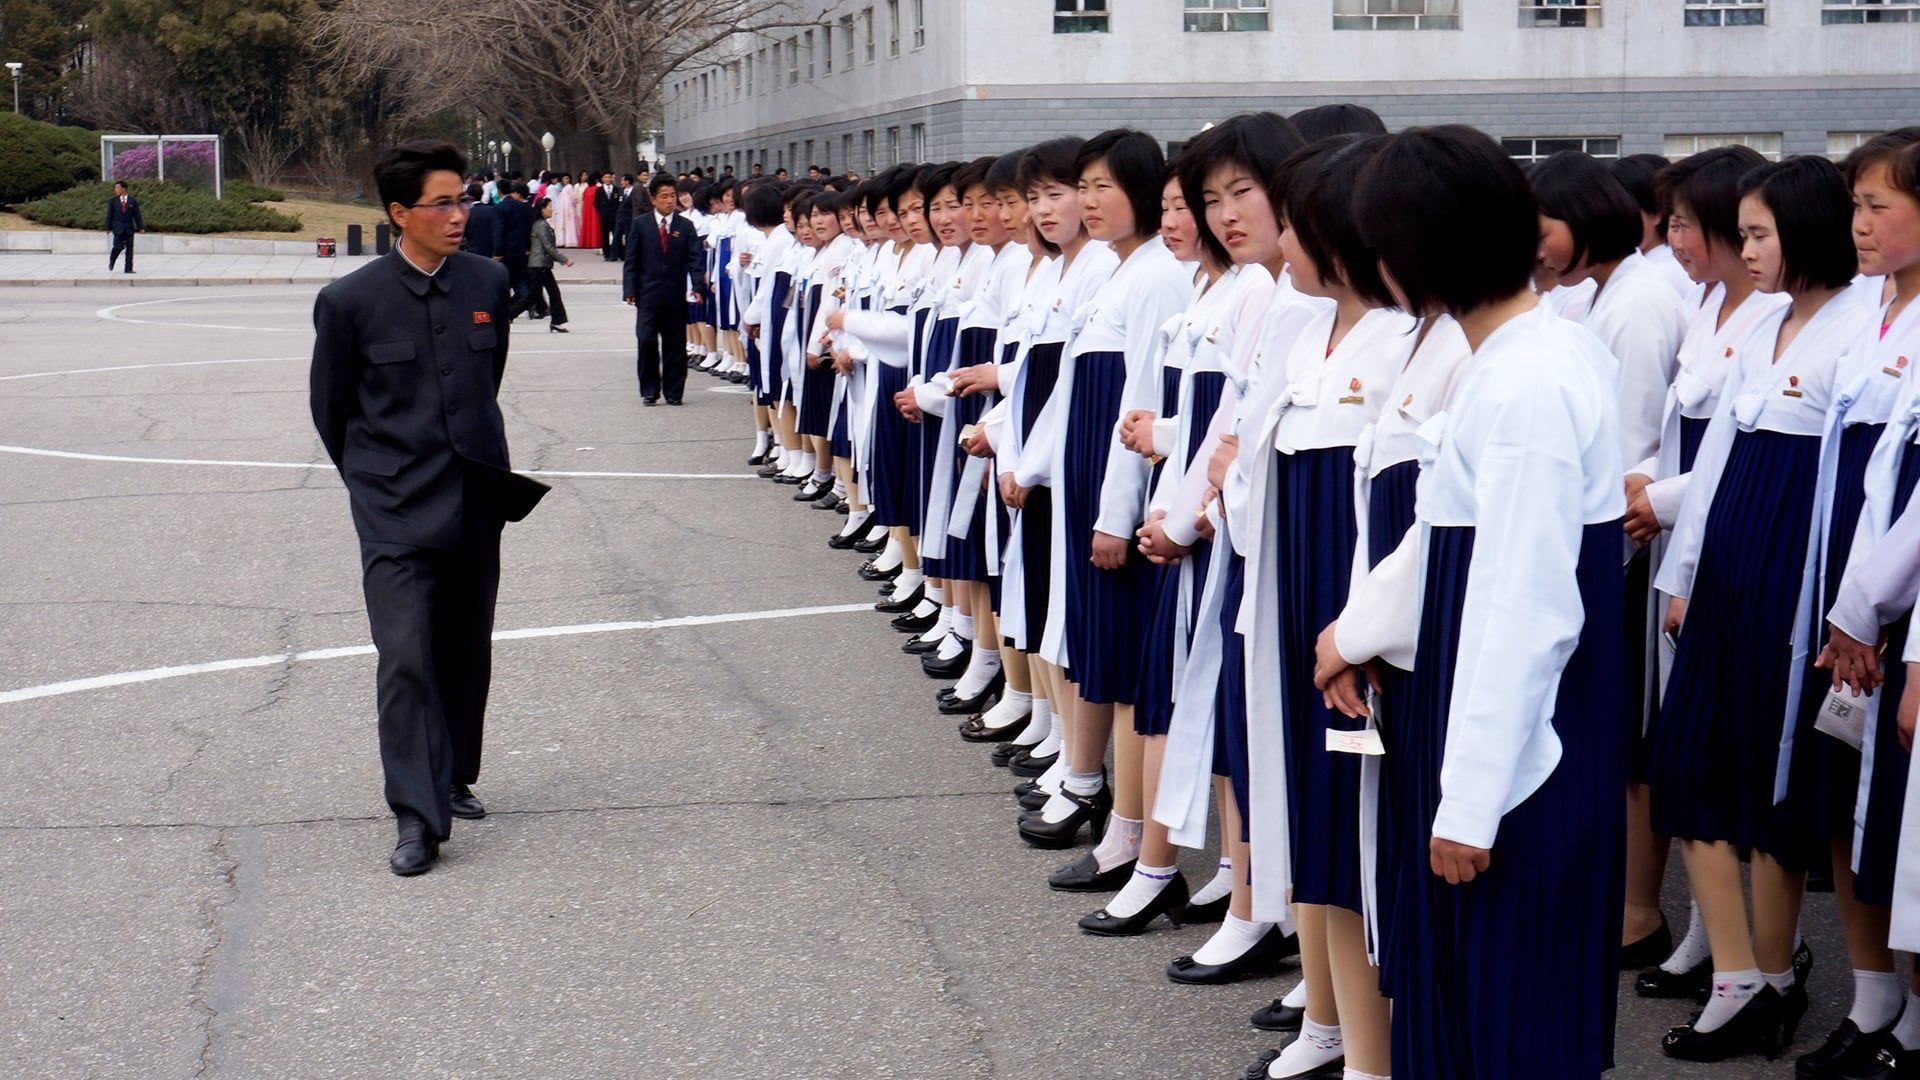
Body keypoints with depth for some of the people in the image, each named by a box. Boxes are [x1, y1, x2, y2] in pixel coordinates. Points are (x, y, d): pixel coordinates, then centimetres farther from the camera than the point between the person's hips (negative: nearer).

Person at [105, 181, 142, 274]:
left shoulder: (133, 201, 4)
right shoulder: (113, 201, 5)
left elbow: (137, 215, 4)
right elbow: (109, 215, 5)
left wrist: (140, 227, -3)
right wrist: (108, 227, -1)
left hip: (129, 228, 1)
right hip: (118, 228, -1)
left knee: (129, 248, 0)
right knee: (119, 246, -13)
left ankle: (128, 268, 5)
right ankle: (111, 261, 14)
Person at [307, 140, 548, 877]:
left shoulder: (488, 283, 3)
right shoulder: (350, 301, -8)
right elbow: (331, 408, 4)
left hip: (476, 502, 4)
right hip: (396, 511, -4)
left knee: (466, 652, 13)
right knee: (406, 657, -11)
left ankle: (453, 779, 31)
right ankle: (418, 816, -8)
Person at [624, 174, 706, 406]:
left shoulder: (685, 226, 5)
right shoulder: (640, 224, 3)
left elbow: (695, 259, 0)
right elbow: (631, 260, 2)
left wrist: (698, 286, -14)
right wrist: (629, 290, -6)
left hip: (675, 295, 1)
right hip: (648, 293, -1)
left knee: (675, 345, 4)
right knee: (647, 341, -7)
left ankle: (673, 391, 13)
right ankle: (649, 390, 5)